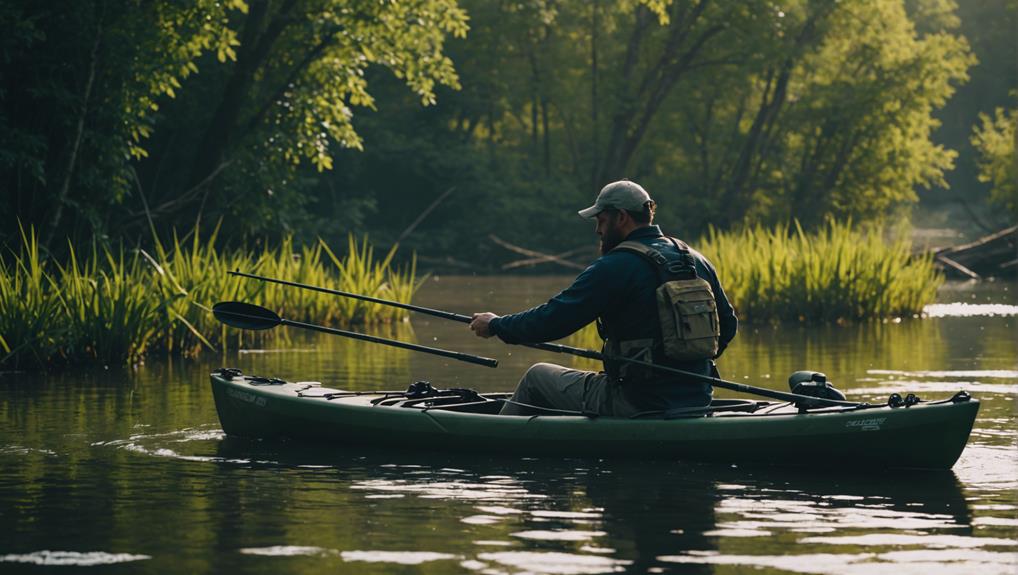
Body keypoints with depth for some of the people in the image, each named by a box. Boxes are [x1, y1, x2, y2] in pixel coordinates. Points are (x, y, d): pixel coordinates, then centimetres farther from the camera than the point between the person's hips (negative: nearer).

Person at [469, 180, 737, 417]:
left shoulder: (614, 268, -14)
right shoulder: (698, 262, 8)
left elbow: (552, 319, -14)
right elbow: (728, 325, 16)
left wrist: (496, 325, 2)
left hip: (637, 405, -8)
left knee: (537, 377, 16)